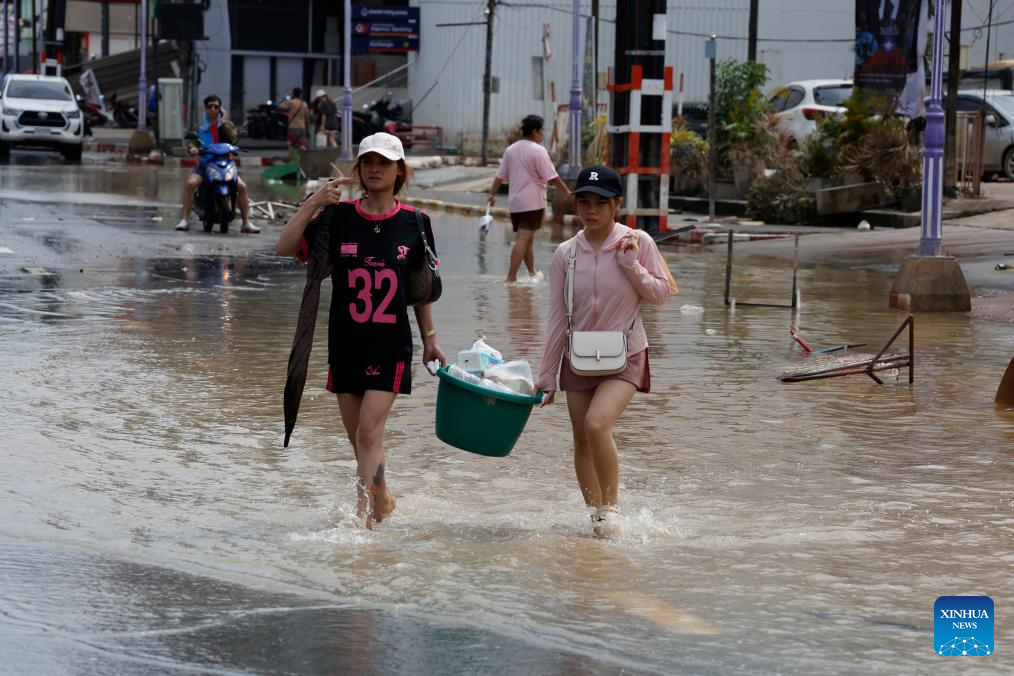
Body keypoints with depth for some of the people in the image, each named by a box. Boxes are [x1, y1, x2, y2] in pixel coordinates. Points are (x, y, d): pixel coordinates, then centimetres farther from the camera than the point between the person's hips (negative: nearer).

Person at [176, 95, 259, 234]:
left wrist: (223, 121, -10)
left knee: (242, 186, -20)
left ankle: (246, 223, -11)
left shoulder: (226, 125, 9)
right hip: (204, 164, 0)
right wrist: (192, 148, -22)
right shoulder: (200, 127, 11)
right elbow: (191, 140, 0)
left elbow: (234, 138, -9)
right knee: (190, 183, -29)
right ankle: (184, 220, -26)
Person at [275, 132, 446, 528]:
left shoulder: (415, 223, 0)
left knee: (369, 429, -14)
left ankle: (363, 515, -12)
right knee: (358, 436, 10)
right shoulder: (339, 217, -1)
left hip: (391, 343, -2)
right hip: (345, 342, 2)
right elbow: (284, 248, -10)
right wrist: (312, 205, -19)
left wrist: (430, 339, 11)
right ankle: (381, 500, 31)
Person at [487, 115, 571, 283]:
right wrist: (567, 192, -2)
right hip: (532, 202, -8)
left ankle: (532, 273, 30)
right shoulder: (538, 150, -10)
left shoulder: (511, 149, 11)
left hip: (514, 202, 8)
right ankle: (511, 277, -16)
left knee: (528, 238, 19)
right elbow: (552, 177, -11)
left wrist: (492, 193, 21)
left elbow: (500, 176, 13)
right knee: (523, 239, -10)